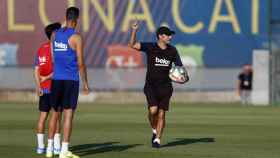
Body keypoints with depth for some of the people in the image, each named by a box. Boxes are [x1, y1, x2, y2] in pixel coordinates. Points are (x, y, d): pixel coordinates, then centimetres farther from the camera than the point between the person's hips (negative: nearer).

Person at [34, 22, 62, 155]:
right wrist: (47, 78, -7)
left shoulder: (41, 49, 11)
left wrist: (38, 86, 2)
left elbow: (36, 70, 6)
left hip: (43, 89, 6)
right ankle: (57, 146, -2)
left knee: (43, 115, 7)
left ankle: (40, 146, 6)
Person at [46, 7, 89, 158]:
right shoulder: (76, 37, -10)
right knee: (68, 114, -5)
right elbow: (81, 63, -11)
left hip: (56, 79, 5)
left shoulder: (55, 34, 7)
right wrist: (85, 83, -4)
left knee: (55, 113, 15)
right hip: (71, 79, -5)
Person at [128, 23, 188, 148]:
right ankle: (154, 131, 9)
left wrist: (184, 76, -12)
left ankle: (157, 139, 12)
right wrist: (134, 30, -25)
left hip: (165, 87, 3)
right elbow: (132, 45, -11)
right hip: (151, 85, -3)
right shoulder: (150, 47, -5)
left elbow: (179, 66, 9)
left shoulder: (172, 50, 4)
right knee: (153, 110, -19)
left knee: (161, 114, 0)